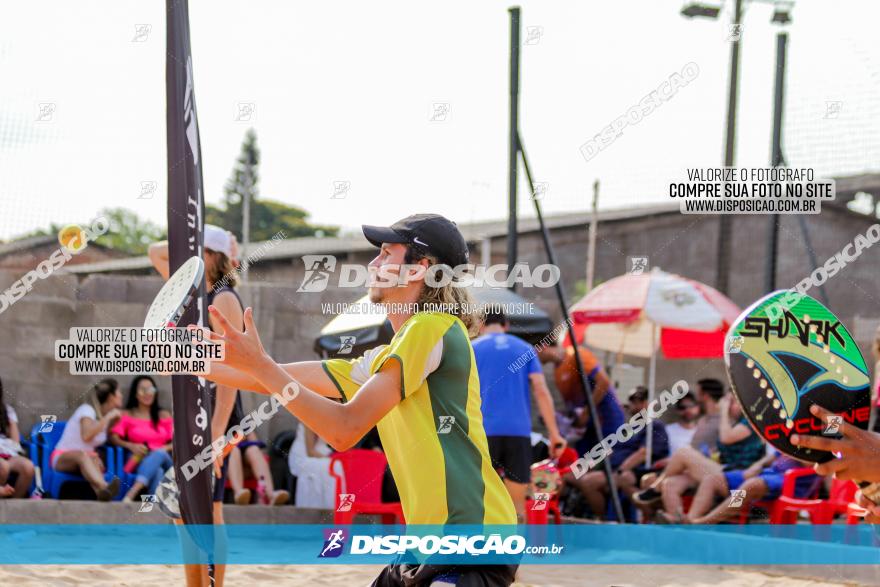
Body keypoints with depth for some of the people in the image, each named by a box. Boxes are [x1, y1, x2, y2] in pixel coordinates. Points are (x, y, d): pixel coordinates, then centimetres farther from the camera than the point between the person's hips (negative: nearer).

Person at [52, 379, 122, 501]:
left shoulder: (107, 415, 13)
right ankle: (104, 487, -71)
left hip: (87, 457, 6)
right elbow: (86, 436, -30)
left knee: (94, 460, -33)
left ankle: (103, 494, -68)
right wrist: (107, 417, -24)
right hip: (62, 458, -6)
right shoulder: (87, 410, -12)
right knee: (82, 455, -41)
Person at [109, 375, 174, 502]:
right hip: (138, 462, -1)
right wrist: (130, 446, -19)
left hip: (163, 460, 1)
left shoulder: (164, 415, 20)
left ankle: (130, 495, -57)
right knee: (157, 471, -38)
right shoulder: (127, 415, 13)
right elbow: (113, 438, -1)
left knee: (159, 455, -38)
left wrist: (166, 448, -10)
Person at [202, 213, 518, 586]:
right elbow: (278, 382, 22)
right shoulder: (384, 358, 17)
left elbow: (344, 429, -17)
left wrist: (259, 364, -16)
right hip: (430, 544, 9)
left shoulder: (432, 328, -12)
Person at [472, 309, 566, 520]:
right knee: (517, 502, 6)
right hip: (519, 431, 2)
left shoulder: (472, 349, 9)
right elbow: (542, 392, 3)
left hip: (484, 431, -2)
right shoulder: (525, 348, 14)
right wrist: (554, 434, 3)